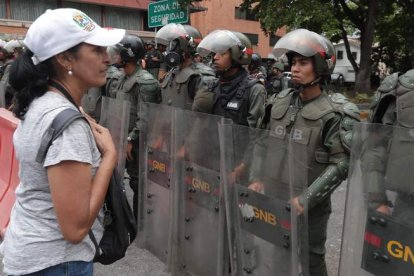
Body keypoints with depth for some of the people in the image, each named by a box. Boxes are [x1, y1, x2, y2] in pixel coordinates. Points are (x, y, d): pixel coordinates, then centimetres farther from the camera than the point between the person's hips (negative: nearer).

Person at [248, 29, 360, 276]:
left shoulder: (334, 113, -10)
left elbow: (341, 164, -14)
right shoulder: (280, 103, 6)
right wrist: (256, 178, 1)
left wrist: (306, 198, -18)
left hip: (310, 207, -4)